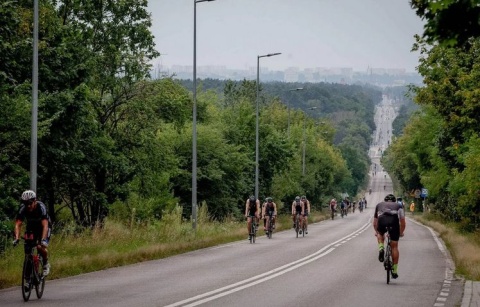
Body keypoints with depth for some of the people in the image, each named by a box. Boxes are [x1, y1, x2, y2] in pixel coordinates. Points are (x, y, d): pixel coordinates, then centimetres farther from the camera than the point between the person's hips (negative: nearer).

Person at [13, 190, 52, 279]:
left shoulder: (41, 207, -33)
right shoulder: (22, 208, -25)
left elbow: (45, 226, -40)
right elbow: (18, 224, -29)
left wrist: (43, 239, -54)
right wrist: (17, 238, -46)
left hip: (44, 227, -3)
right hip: (31, 227, 3)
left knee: (41, 247, -26)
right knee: (27, 249, -18)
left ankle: (46, 263, 3)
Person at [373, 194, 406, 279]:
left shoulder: (379, 205, 36)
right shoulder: (398, 206, 34)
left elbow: (375, 221, 41)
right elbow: (402, 221, 31)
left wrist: (376, 232, 55)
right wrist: (401, 232, 45)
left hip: (382, 219, 1)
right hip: (394, 220, 0)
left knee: (380, 234, 36)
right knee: (394, 246, 10)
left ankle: (381, 248, 9)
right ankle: (394, 271, 12)